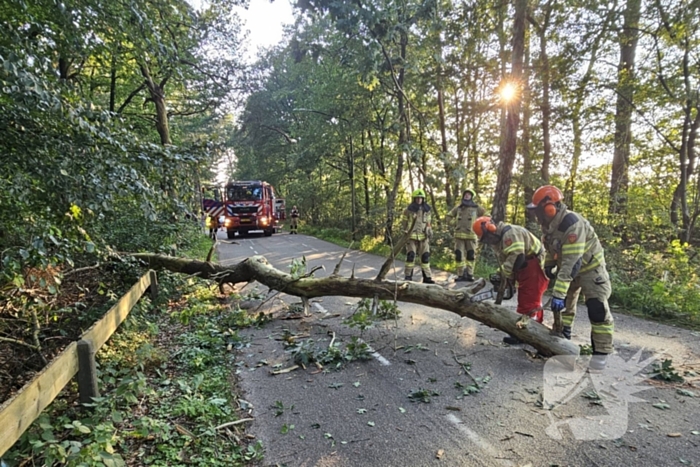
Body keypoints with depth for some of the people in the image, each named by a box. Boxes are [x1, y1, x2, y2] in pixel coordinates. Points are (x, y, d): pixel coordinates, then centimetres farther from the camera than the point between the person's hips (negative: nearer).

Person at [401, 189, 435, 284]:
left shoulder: (426, 210, 7)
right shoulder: (408, 210, -4)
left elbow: (428, 223, 16)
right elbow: (404, 223, 2)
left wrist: (430, 232, 5)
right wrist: (405, 233, -5)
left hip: (423, 237, 3)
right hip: (411, 236, -3)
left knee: (425, 256, 0)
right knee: (410, 256, -8)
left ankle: (427, 277, 6)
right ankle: (408, 276, 2)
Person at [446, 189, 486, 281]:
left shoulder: (476, 208, 5)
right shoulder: (458, 207, 12)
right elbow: (449, 216, 21)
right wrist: (455, 223, 7)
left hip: (471, 235, -1)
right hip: (459, 235, 2)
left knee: (470, 255, 2)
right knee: (459, 255, -2)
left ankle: (469, 274, 11)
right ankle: (461, 275, 4)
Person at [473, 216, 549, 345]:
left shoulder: (510, 233, -21)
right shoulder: (498, 240, 13)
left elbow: (516, 257, -31)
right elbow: (505, 261, 14)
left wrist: (503, 274, -21)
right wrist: (501, 275, 0)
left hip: (534, 268, -11)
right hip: (525, 270, 11)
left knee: (529, 302, -8)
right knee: (532, 301, 18)